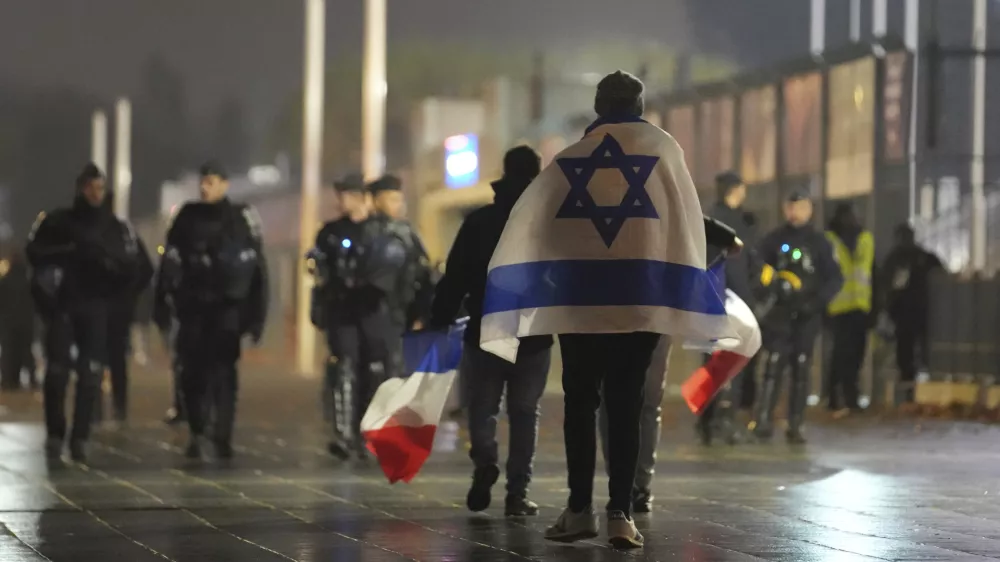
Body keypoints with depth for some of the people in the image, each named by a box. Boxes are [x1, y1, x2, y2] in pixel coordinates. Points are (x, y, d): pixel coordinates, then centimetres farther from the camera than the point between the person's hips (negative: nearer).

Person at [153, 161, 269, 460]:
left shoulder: (243, 218, 1)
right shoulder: (187, 217, 7)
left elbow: (257, 269, 1)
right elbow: (169, 264, 8)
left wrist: (256, 314, -3)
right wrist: (163, 305, 2)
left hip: (228, 307, -2)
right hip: (193, 306, 2)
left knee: (223, 371, -11)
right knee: (193, 371, 2)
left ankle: (223, 435, -9)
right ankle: (196, 435, 12)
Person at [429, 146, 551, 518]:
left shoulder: (478, 221, -1)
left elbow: (455, 278, -3)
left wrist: (439, 320, 0)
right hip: (535, 335, 1)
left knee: (482, 407, 13)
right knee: (524, 413, 6)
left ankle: (485, 464, -9)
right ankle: (517, 493, 0)